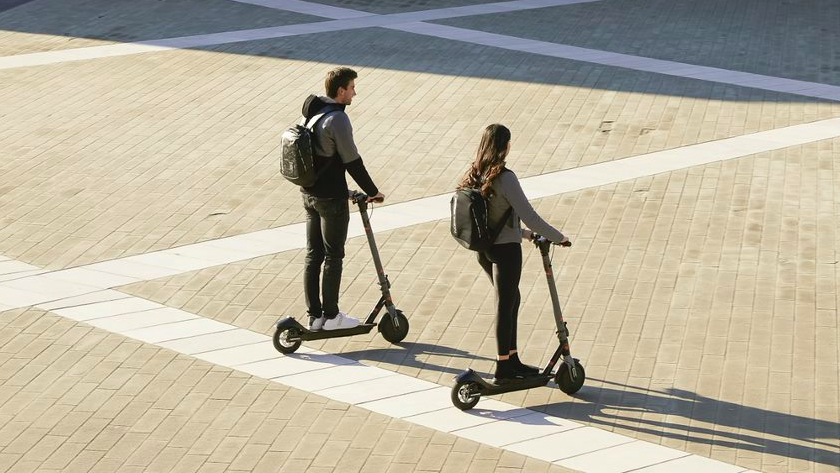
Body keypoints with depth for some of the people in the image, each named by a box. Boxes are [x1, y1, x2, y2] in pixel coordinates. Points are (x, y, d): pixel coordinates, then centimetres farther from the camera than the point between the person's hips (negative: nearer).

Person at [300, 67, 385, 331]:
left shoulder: (313, 112, 8)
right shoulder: (337, 119, -20)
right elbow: (352, 161, -18)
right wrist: (372, 191, -6)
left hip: (309, 194, 8)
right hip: (331, 198, -8)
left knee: (313, 255, 11)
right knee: (333, 257, 3)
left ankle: (314, 316, 17)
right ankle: (331, 316, 12)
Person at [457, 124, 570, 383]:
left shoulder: (475, 175, 5)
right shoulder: (505, 178, -20)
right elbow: (529, 216, -19)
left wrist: (523, 233, 24)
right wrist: (558, 237, -6)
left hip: (484, 249, 8)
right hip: (505, 250, -8)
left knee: (511, 300, 20)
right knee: (505, 306, 3)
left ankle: (512, 360, 28)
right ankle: (503, 370, 12)